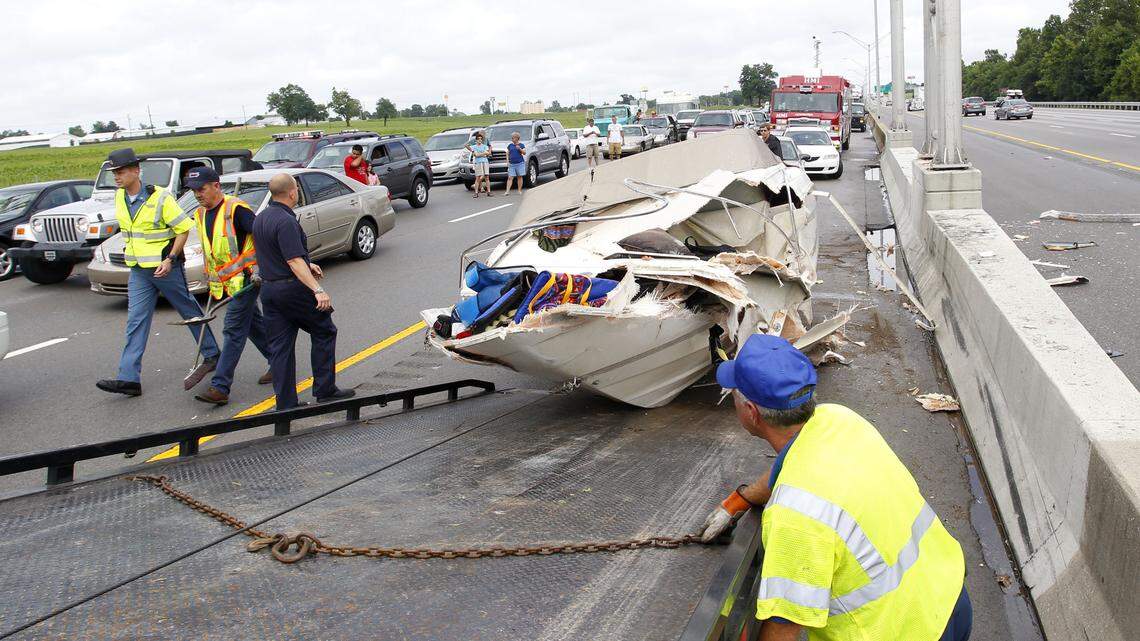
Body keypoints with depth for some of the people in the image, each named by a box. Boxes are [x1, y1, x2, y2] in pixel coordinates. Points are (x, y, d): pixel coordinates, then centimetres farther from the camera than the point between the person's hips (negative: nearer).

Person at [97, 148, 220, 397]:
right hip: (138, 272, 6)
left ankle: (211, 356, 26)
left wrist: (170, 259, -19)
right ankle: (129, 378, -4)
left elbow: (184, 228, -13)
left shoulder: (160, 197, -15)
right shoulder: (119, 198, 5)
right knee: (136, 322, -1)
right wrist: (132, 251, 17)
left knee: (190, 312, 9)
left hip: (166, 267, -6)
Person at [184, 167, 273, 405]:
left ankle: (220, 387, -11)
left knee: (233, 330, -10)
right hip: (226, 282, 9)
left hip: (245, 278, -9)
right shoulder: (201, 214, 11)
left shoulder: (236, 209, -16)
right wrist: (212, 281, 22)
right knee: (254, 325, 17)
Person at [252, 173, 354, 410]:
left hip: (268, 288, 9)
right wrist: (318, 290, -31)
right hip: (292, 288, -9)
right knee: (324, 332, 8)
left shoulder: (260, 219, 11)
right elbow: (294, 261, -26)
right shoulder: (286, 222, -18)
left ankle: (285, 404, 10)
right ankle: (325, 390, 9)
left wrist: (307, 265, 29)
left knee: (279, 347, 8)